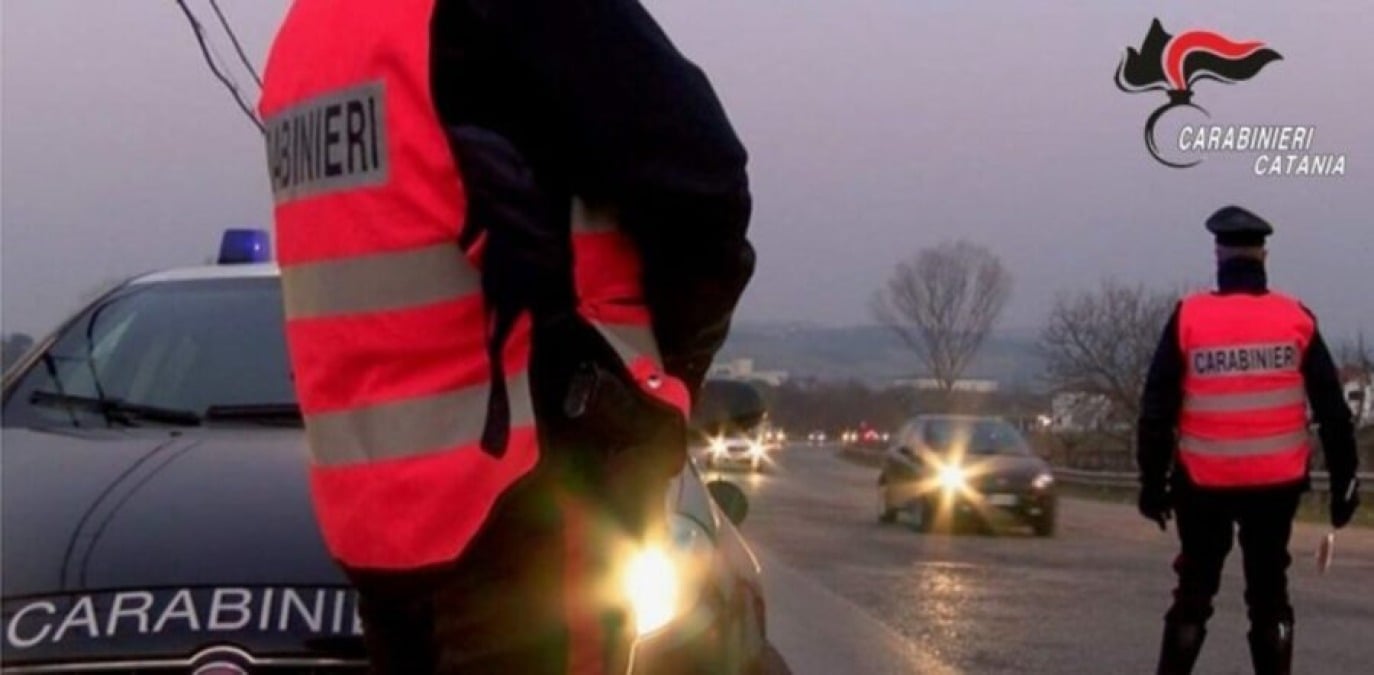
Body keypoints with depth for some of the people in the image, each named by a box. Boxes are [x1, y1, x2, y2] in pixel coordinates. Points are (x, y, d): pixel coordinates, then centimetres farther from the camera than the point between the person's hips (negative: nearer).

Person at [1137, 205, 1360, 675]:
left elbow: (1157, 409, -5)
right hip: (1275, 484, 1)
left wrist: (1153, 481, 4)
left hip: (1204, 485, -1)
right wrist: (1344, 481, 7)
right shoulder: (1296, 319, -2)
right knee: (1268, 598, 12)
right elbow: (1332, 409, 0)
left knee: (1193, 596, 12)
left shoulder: (1189, 318, -6)